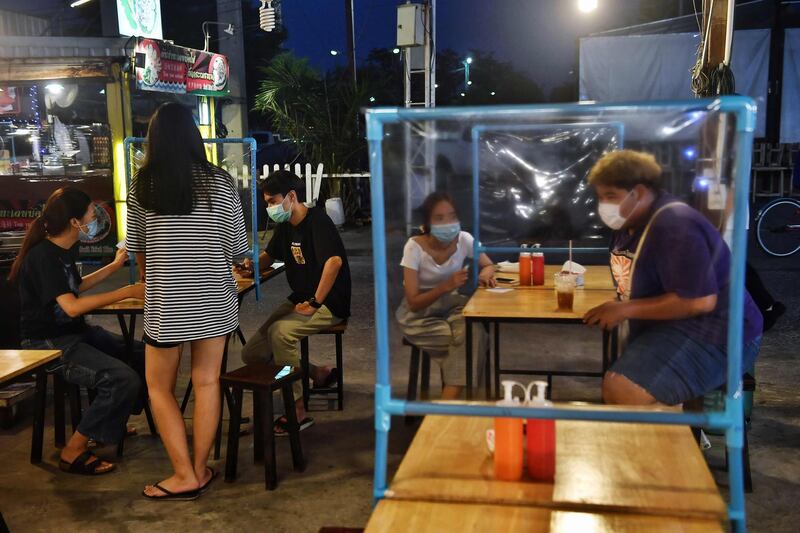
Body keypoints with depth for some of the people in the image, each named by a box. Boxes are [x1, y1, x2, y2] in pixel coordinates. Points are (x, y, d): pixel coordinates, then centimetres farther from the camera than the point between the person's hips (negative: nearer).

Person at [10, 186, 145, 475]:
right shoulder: (42, 256, -20)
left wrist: (115, 265, 24)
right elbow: (71, 307, -29)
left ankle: (112, 422, 24)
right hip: (48, 343, -10)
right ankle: (74, 452, -11)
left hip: (76, 333, 10)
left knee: (144, 357, 6)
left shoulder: (64, 250, 8)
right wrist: (127, 292, -28)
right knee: (123, 379, -25)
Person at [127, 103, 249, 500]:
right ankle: (199, 469, 19)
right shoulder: (220, 182, -3)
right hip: (212, 300, 1)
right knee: (207, 382, 11)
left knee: (159, 388, 12)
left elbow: (137, 248, 5)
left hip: (167, 302, -1)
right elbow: (238, 248, 1)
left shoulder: (142, 184, -3)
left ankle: (185, 475, 11)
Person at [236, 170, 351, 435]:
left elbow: (334, 261, -31)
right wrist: (252, 266, 2)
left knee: (280, 332, -34)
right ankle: (319, 373, 15)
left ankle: (297, 411, -20)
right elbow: (268, 256, 25)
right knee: (251, 354, -1)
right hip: (299, 300, 9)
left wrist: (314, 302, -29)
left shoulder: (317, 221, -16)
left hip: (329, 304, -9)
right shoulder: (286, 225, 10)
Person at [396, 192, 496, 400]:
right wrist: (447, 285, -33)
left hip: (451, 305, 4)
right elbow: (414, 303, -20)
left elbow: (488, 265, 7)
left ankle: (448, 403, -20)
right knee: (466, 339, -27)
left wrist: (485, 274, -18)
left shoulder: (463, 239, -11)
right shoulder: (415, 247, -20)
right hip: (419, 314, -4)